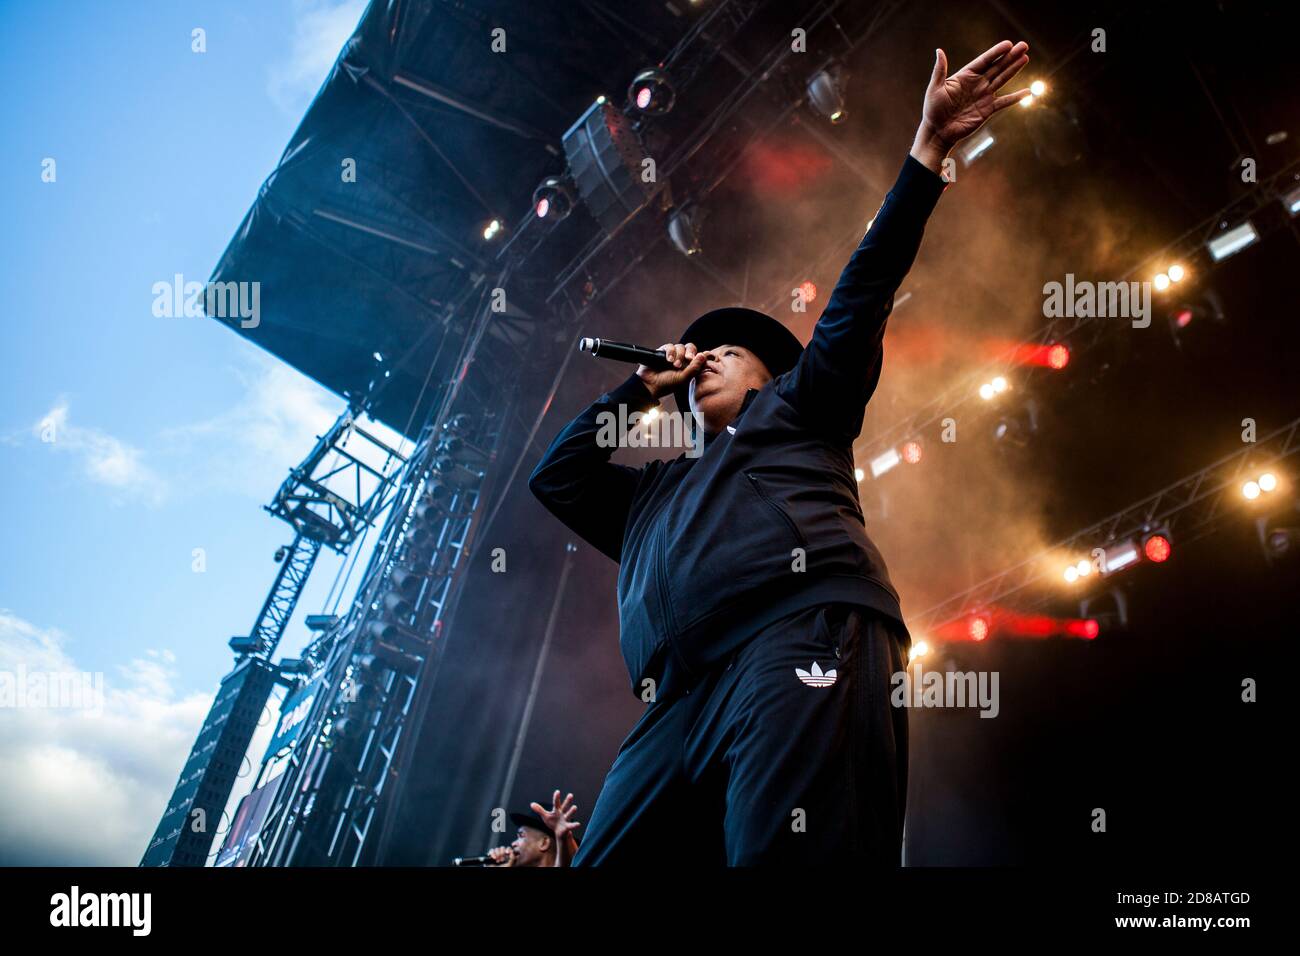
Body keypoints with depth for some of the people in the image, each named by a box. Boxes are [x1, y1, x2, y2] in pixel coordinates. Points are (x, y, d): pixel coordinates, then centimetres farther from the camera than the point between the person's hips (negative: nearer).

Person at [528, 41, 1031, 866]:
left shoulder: (797, 407, 29)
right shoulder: (654, 494, 41)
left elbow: (866, 287, 22)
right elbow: (555, 476, 38)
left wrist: (930, 147, 18)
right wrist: (644, 387, 40)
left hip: (806, 644, -5)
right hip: (682, 704, 6)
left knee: (781, 852, -26)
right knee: (609, 858, -8)